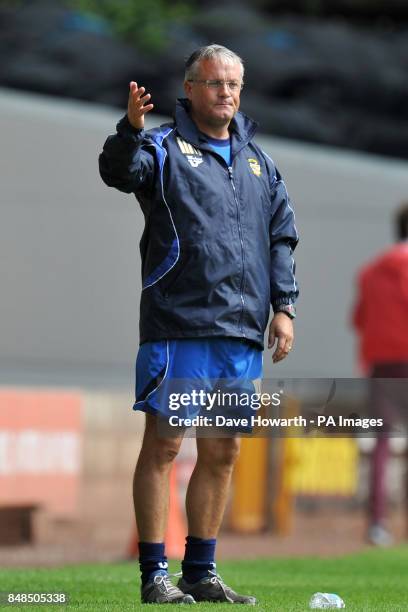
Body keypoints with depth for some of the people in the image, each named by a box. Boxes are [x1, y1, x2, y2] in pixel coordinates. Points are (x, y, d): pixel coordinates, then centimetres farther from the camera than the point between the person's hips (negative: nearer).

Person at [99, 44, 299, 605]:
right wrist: (131, 129, -39)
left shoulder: (257, 161, 19)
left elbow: (281, 237, 21)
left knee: (222, 453, 9)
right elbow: (119, 171, -19)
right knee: (163, 445, -6)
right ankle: (154, 575, -3)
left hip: (242, 330, 6)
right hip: (177, 323, -6)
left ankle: (201, 571, 17)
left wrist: (283, 306, 11)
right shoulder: (164, 148, 1)